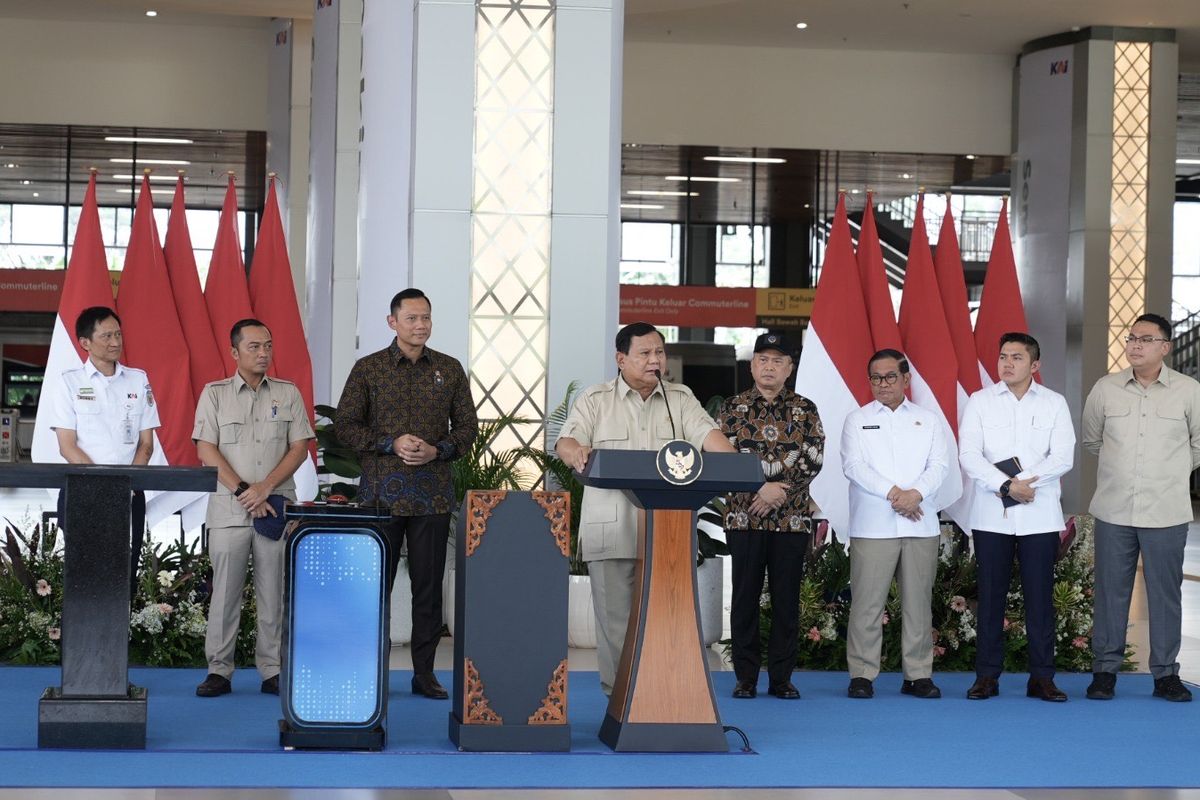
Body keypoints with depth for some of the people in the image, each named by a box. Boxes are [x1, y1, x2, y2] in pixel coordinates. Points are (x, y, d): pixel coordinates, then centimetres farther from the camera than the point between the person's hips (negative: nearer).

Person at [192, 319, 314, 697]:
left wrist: (265, 486, -9)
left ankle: (272, 671, 7)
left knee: (274, 592, 2)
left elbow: (300, 448, 4)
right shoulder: (215, 394, 5)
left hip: (276, 507, 1)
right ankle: (219, 670, 4)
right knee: (225, 591, -1)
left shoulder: (288, 393, 9)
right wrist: (243, 492, -11)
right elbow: (206, 450, -2)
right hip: (229, 510, -1)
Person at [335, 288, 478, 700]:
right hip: (381, 491, -2)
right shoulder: (368, 369, 2)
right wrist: (391, 444, -12)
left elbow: (467, 426, 11)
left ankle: (424, 672, 10)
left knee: (429, 584, 3)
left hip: (433, 493, 2)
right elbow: (346, 426, 1)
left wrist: (438, 450, -8)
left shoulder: (450, 370, 9)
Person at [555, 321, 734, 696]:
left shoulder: (681, 399, 12)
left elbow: (708, 434, -2)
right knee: (615, 617, -1)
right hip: (612, 530, -2)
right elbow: (566, 441, -4)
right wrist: (576, 451, -29)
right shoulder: (595, 400, 7)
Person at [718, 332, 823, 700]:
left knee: (787, 600, 3)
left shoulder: (805, 410, 6)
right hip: (743, 517, 0)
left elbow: (813, 459, -3)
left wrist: (778, 493, -13)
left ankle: (781, 679, 10)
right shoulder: (733, 408, 5)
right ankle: (746, 678, 9)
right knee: (745, 597, 3)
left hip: (791, 518, 0)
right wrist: (762, 488, -15)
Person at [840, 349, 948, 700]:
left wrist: (916, 493, -15)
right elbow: (853, 465, -3)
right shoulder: (857, 420, 10)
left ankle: (918, 674, 8)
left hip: (921, 525, 2)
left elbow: (939, 466, 4)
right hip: (872, 525, -2)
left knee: (918, 601, 3)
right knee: (867, 602, -5)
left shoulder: (928, 420, 15)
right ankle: (862, 674, 0)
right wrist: (893, 493, -14)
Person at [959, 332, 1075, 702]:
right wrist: (1007, 486, -16)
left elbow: (1063, 457, -3)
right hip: (991, 515, 0)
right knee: (990, 596, 2)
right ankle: (987, 676, 7)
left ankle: (1041, 677, 6)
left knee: (1040, 596, 0)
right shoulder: (980, 402, 5)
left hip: (1040, 516, 0)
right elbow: (969, 455, -5)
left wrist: (1025, 481, -14)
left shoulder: (1054, 404, 7)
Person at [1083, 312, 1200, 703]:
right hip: (1113, 510, 1)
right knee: (1110, 591, 5)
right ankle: (1105, 670, 14)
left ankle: (1165, 673, 13)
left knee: (1165, 593, 4)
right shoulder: (1105, 389, 1)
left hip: (1166, 513, -1)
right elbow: (1091, 439, 17)